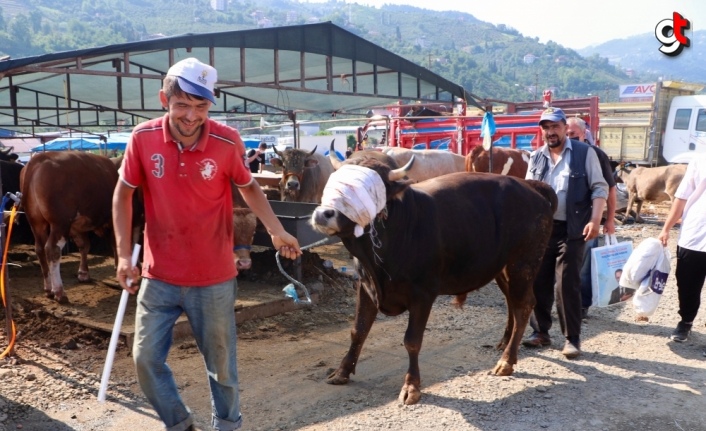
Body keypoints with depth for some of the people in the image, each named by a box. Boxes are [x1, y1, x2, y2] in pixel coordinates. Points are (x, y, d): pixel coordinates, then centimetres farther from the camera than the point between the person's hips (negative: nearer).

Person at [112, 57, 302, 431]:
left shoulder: (227, 141, -14)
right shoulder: (143, 138, -11)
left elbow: (249, 188, 4)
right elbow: (122, 194, 2)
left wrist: (277, 232, -5)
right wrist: (123, 256, -4)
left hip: (214, 279, -1)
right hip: (159, 277, 2)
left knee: (220, 362, 13)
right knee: (146, 358, 9)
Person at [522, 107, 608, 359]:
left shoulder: (584, 153, -3)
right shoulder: (536, 157, 9)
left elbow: (599, 188, -5)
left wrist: (595, 220, -16)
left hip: (572, 229, -4)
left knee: (567, 285, -4)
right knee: (539, 282, 8)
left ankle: (572, 338, 8)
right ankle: (540, 332, 22)